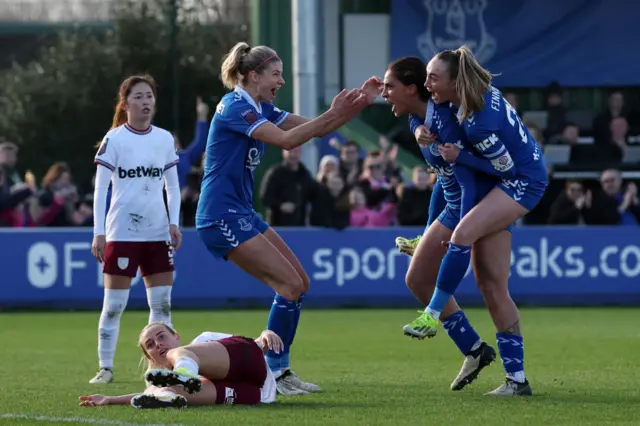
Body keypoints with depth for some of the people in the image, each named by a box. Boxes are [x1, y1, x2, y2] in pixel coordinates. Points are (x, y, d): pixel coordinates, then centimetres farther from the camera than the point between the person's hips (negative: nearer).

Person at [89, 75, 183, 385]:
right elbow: (100, 188, -5)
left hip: (157, 232, 4)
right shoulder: (114, 139, -4)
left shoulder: (164, 139, 8)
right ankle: (105, 368, 4)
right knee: (114, 304, -2)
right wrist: (98, 232, -11)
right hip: (122, 231, -4)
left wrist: (174, 223, 2)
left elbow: (172, 185, 14)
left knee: (162, 302, 4)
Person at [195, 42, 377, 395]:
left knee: (299, 284, 7)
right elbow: (286, 140, -25)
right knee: (290, 284, -13)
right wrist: (332, 114, -24)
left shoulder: (260, 109, 14)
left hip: (241, 213, 10)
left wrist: (358, 104, -1)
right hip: (222, 216, -10)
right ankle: (272, 372, -6)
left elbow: (314, 128, 12)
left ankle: (279, 370, 11)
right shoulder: (236, 106, -14)